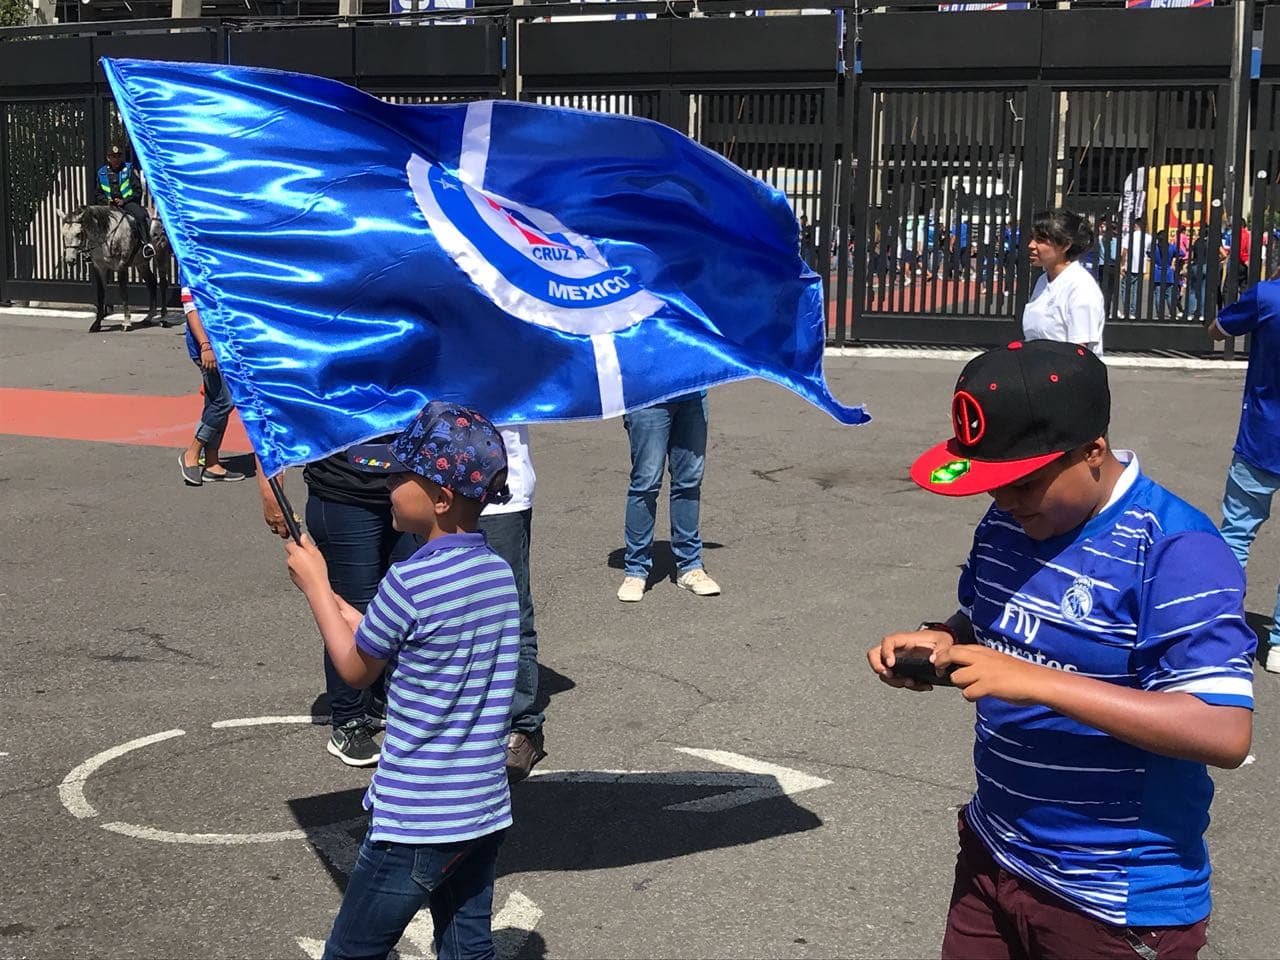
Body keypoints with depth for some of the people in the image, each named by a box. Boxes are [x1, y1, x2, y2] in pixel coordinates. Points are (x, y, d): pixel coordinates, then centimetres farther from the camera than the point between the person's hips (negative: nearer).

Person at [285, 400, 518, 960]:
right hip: (486, 810, 7)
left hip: (414, 822, -7)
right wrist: (327, 596, 15)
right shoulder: (499, 573, 2)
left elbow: (356, 669, -3)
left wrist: (314, 586, 7)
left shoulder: (409, 582, -21)